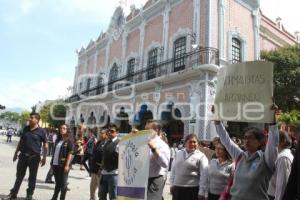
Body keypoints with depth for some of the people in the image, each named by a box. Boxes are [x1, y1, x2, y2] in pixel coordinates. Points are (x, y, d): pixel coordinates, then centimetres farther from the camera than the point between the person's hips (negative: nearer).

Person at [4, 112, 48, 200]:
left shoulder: (41, 131, -7)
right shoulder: (26, 129, 6)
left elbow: (45, 145, -3)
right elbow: (21, 141, 16)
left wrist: (44, 158, -5)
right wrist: (16, 153, 15)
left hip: (34, 157, -4)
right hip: (23, 155, 4)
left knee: (32, 177, 8)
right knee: (19, 175, 12)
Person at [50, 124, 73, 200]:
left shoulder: (69, 142, -7)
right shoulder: (57, 140, 13)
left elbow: (70, 154, -11)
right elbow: (54, 152, 17)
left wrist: (67, 165, -18)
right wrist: (52, 162, 12)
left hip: (63, 165, -6)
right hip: (55, 164, 6)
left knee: (63, 183, 3)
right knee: (57, 182, 18)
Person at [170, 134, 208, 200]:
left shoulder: (201, 156, -8)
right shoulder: (179, 153, 6)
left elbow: (204, 176, -11)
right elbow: (173, 170, 12)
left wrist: (202, 192, -14)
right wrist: (172, 184, 10)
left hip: (192, 189, -4)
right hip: (177, 188, 5)